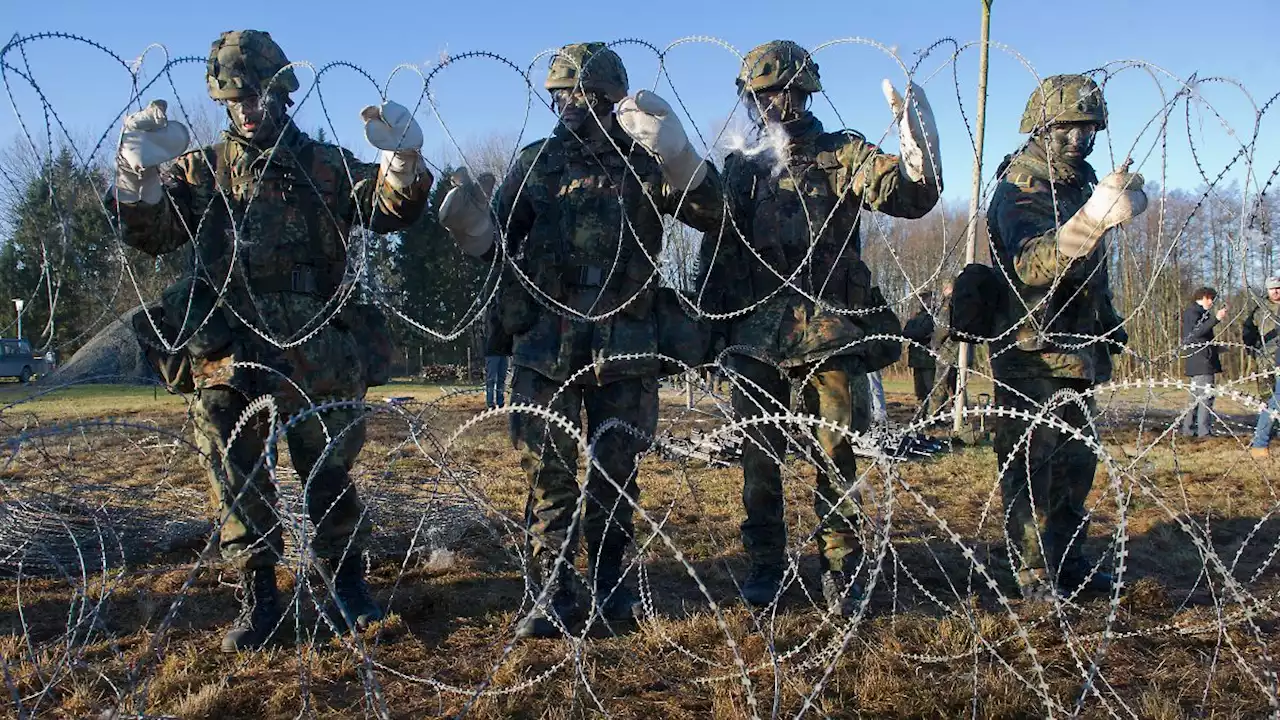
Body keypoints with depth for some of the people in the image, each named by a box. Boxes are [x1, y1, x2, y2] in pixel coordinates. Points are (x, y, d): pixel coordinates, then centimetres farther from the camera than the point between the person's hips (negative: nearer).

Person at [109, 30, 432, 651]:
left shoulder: (325, 165, 8)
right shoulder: (201, 171, 11)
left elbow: (390, 209, -6)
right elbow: (148, 233, -2)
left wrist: (402, 160, -27)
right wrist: (139, 172, -21)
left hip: (318, 359, -1)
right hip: (224, 360, 2)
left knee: (328, 476, 8)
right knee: (239, 483, 9)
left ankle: (346, 584, 24)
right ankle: (257, 597, 23)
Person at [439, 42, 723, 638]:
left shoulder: (644, 162, 4)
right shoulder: (536, 163, 10)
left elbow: (711, 214, -10)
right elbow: (498, 241, 8)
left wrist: (678, 154, -27)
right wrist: (472, 227, -16)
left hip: (625, 349, -1)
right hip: (545, 347, 1)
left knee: (617, 473, 9)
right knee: (549, 475, 4)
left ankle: (608, 582, 25)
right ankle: (552, 594, 14)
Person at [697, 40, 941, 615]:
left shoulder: (844, 156, 2)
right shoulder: (740, 167, 11)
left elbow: (908, 197, -14)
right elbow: (716, 250, 15)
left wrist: (918, 156, -35)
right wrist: (707, 323, 11)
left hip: (829, 332, -2)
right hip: (755, 336, 3)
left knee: (835, 457, 1)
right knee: (760, 458, 8)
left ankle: (841, 571, 15)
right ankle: (765, 565, 21)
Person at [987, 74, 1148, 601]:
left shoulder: (1080, 182, 14)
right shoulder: (1021, 188, -16)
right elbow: (1033, 264, -37)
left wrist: (1104, 324, 29)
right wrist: (1094, 218, -53)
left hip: (1072, 350, 9)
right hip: (1029, 352, -9)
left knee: (1075, 462, 15)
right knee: (1030, 465, -6)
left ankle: (1068, 563, 26)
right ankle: (1035, 576, 1)